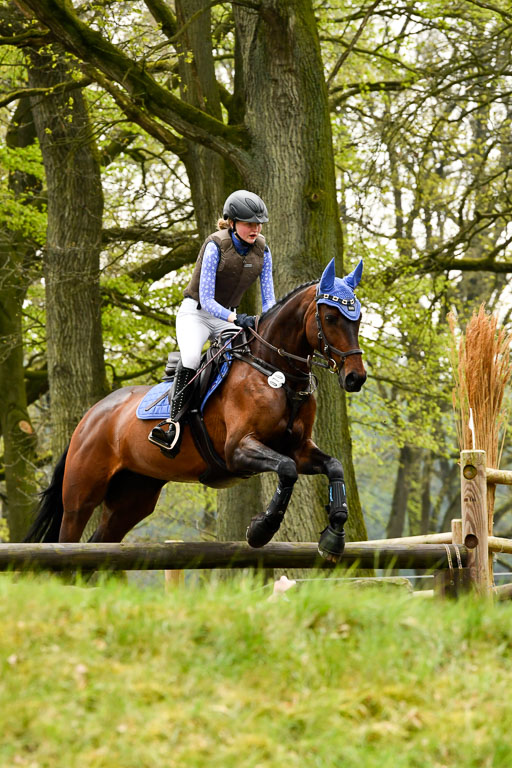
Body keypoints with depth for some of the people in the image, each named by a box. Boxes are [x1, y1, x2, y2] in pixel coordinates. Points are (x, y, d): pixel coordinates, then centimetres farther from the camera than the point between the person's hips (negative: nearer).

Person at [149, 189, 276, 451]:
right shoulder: (216, 245, -19)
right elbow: (206, 299, -23)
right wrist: (236, 319, -38)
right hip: (195, 312, -5)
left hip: (226, 316, 5)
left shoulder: (262, 250, -3)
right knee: (191, 357, -34)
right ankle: (174, 421, -31)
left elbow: (268, 298, 0)